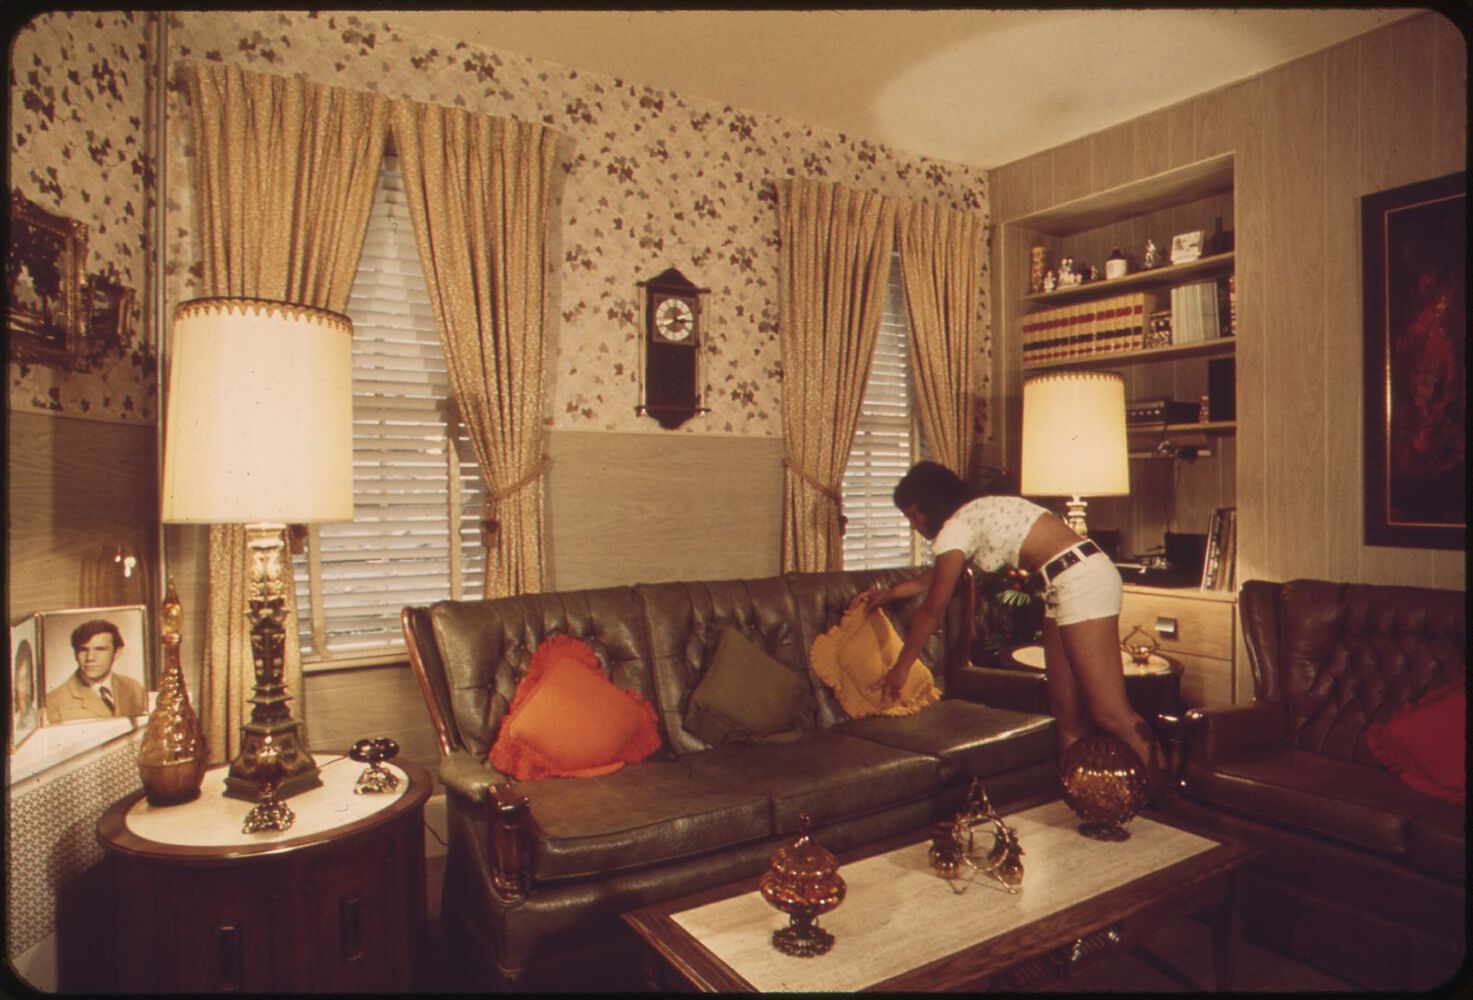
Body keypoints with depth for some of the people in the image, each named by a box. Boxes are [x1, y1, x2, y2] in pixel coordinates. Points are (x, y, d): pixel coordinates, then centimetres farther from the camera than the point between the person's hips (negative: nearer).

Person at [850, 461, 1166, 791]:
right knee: (1067, 711, 10)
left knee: (1110, 714, -9)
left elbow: (932, 610, -6)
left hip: (1081, 578, -10)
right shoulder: (976, 515, 20)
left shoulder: (956, 526, -8)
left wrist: (900, 668, 2)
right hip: (1066, 584, 10)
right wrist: (886, 593, 41)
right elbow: (929, 578, 33)